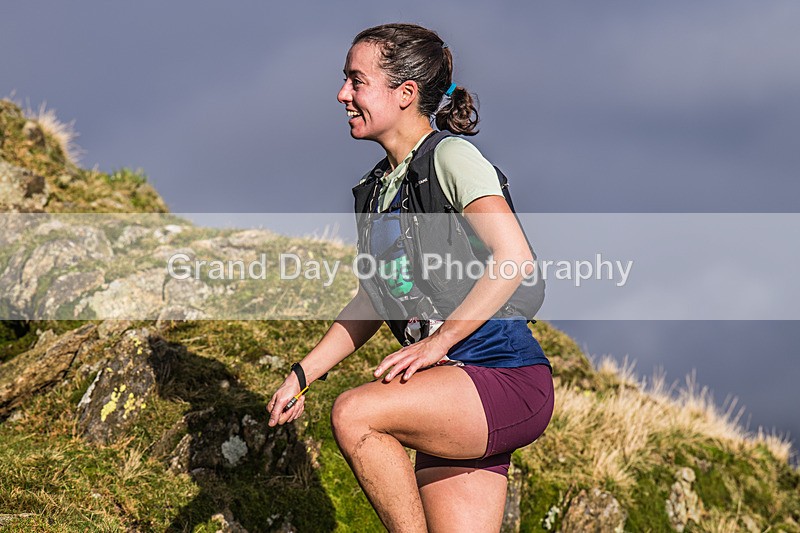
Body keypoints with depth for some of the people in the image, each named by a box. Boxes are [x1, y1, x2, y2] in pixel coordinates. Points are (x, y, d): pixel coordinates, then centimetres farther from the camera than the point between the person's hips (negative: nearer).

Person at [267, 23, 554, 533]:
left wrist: (437, 342, -22)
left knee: (354, 414, -26)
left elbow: (515, 259, -20)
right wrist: (303, 373, 18)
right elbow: (372, 302, 25)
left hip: (509, 382, -8)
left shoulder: (450, 156, -8)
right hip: (455, 400, 8)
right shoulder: (377, 186, 16)